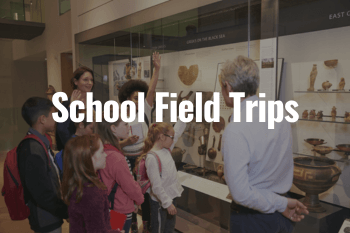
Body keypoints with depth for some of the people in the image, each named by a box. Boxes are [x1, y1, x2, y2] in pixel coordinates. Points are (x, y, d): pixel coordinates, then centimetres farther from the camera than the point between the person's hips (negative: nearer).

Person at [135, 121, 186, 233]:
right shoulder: (152, 157, -24)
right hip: (160, 202, -8)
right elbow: (156, 186, -24)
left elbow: (178, 130, 7)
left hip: (171, 197, 8)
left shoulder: (166, 149, 1)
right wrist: (167, 203, -21)